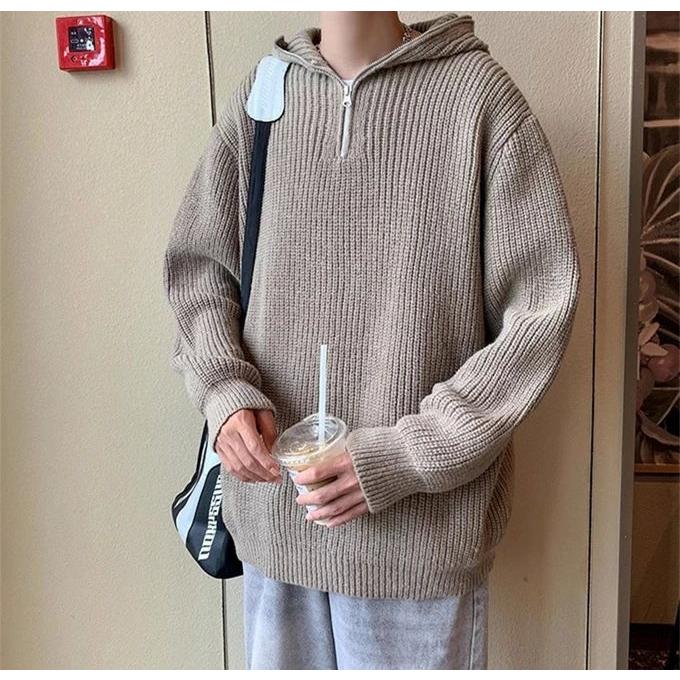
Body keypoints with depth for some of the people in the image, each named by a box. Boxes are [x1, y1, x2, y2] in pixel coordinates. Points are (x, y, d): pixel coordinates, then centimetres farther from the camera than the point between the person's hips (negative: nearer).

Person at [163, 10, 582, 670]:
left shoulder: (480, 92, -7)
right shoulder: (259, 97, 3)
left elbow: (539, 309, -9)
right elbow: (197, 267, 9)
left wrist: (406, 456, -15)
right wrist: (225, 390, -9)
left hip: (423, 513, -3)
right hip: (273, 501, 3)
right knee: (281, 662, 21)